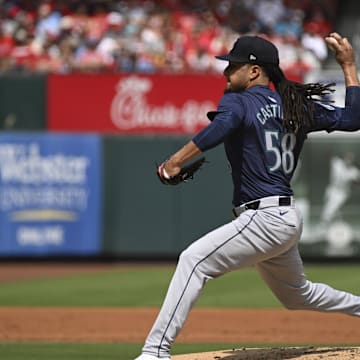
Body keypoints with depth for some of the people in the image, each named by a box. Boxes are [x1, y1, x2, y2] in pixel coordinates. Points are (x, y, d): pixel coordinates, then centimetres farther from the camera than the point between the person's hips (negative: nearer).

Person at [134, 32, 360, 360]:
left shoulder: (239, 101, -7)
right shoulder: (298, 106, 13)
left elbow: (222, 126, -30)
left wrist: (176, 160, -36)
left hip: (265, 218, -9)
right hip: (289, 219, 9)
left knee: (194, 260, -17)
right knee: (296, 294, 31)